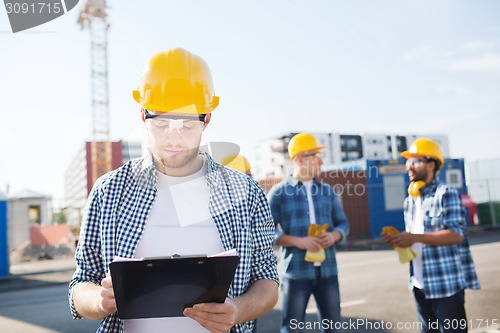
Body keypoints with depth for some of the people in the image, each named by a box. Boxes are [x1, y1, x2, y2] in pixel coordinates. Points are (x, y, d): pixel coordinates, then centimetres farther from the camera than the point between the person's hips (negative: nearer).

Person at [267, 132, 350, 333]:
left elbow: (343, 223, 14)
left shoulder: (327, 190, 10)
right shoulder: (279, 192, -3)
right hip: (296, 272, -4)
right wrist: (298, 241, -19)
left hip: (327, 270, 4)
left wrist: (334, 236, -8)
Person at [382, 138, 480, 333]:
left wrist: (415, 237, -23)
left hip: (446, 283, -7)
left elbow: (456, 234, -18)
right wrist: (400, 240, -2)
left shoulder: (447, 194, -9)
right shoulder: (409, 201, 14)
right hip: (420, 284, 7)